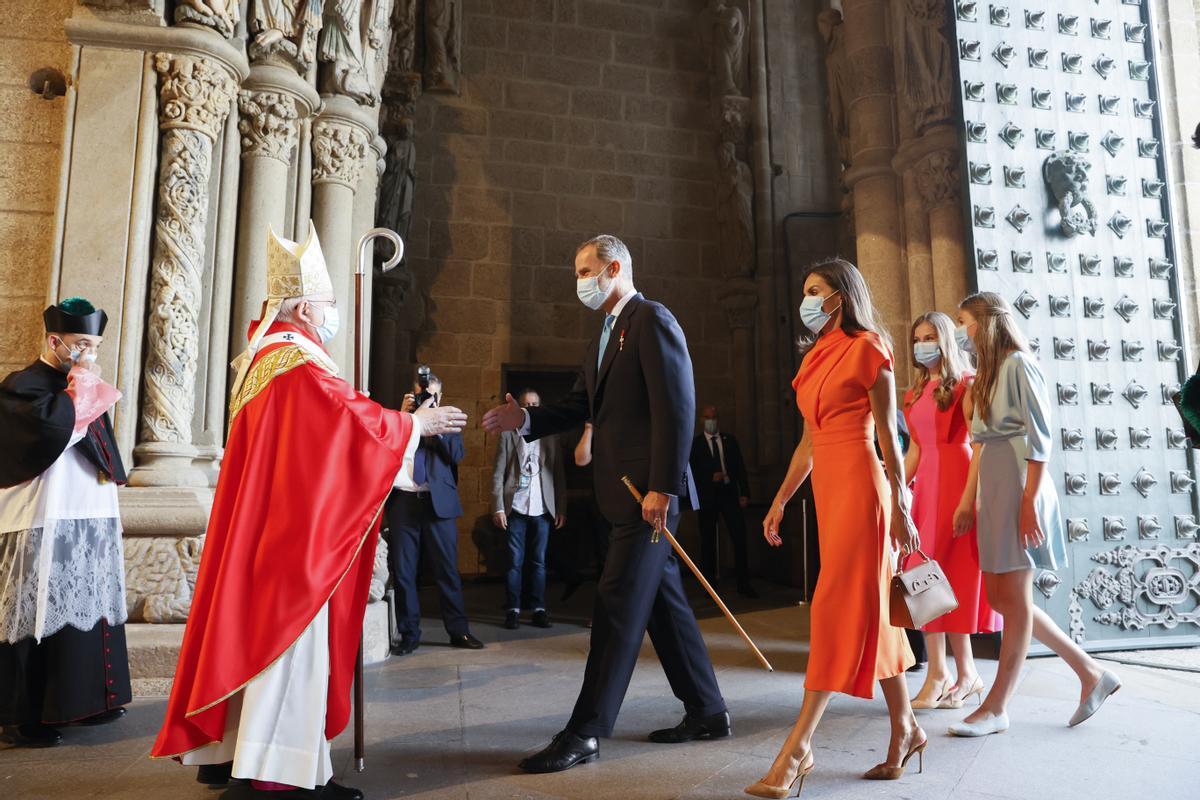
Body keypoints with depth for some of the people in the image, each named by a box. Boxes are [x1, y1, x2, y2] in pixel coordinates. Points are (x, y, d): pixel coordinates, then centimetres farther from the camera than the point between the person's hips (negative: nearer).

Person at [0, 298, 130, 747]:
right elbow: (54, 424, -28)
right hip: (45, 526, -7)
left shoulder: (83, 389, 17)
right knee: (40, 618, -1)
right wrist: (85, 390, -12)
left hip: (93, 524, 7)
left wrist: (111, 509, 17)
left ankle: (83, 701, 22)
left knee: (90, 611, 11)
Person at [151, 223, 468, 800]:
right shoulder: (297, 363, -16)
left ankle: (226, 750, 25)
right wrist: (418, 423, -4)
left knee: (252, 629, 15)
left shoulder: (264, 354, 15)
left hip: (264, 522, 10)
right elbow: (355, 418, -18)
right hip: (291, 525, -10)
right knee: (289, 631, -5)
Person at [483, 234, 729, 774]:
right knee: (662, 598, 14)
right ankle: (706, 712, 26)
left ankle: (585, 732, 3)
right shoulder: (607, 334, 20)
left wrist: (662, 486, -21)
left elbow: (675, 407, -17)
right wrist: (527, 420, -1)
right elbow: (580, 406, 16)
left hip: (649, 488, -10)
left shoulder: (652, 320, -9)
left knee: (617, 602, -6)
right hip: (625, 490, 10)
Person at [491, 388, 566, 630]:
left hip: (542, 509, 2)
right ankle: (513, 610, 7)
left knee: (539, 561, 4)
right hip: (516, 508, -1)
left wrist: (561, 508, 3)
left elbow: (559, 474, 9)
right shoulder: (508, 435, 5)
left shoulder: (550, 437, 11)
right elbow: (498, 474, 1)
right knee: (515, 562, 0)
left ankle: (539, 609, 10)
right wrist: (498, 507, -8)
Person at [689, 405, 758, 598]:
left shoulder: (730, 440, 11)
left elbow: (740, 468, 9)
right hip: (707, 495, -2)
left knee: (740, 537, -4)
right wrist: (710, 477, -13)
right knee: (708, 540, 3)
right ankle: (709, 585, 14)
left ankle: (744, 584, 4)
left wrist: (744, 493, 1)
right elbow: (692, 472, 0)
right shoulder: (695, 443, 4)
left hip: (729, 493, 2)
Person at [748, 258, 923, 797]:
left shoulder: (866, 347, -2)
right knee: (868, 609, 11)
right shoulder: (816, 356, 19)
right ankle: (905, 730, 23)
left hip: (859, 483, -8)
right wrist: (779, 501, 16)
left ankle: (798, 748, -7)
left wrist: (900, 508, -8)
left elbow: (888, 434, -5)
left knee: (839, 607, -8)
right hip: (827, 485, 8)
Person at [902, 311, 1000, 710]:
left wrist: (968, 500, -20)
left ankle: (965, 672, 11)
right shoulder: (916, 393, 16)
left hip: (956, 483, -7)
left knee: (955, 575, -3)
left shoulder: (965, 385, -4)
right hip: (926, 486, 7)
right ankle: (939, 673, 13)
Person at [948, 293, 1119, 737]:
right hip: (993, 487, 9)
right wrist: (969, 501, 15)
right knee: (1000, 596, 9)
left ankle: (997, 707, 5)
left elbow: (1039, 438, -13)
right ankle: (1091, 673, 22)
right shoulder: (987, 374, 19)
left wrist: (1030, 502, -18)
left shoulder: (1018, 364, -7)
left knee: (1013, 598, -2)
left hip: (1018, 484, -9)